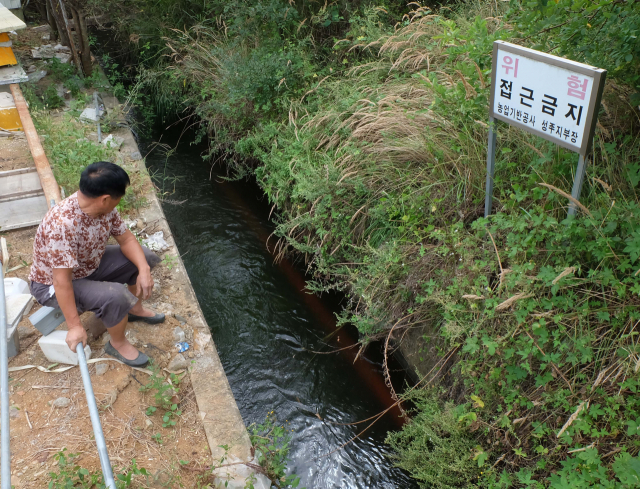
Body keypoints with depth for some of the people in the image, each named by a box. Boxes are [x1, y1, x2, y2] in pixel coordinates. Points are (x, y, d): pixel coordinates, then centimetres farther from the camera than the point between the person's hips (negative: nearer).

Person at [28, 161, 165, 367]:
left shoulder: (103, 208, -15)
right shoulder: (62, 225, -39)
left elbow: (126, 239, -3)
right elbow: (62, 281, -36)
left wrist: (144, 270, -19)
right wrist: (75, 326, -31)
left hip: (90, 266, 8)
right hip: (53, 285, -8)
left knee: (145, 257, 3)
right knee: (116, 296, -30)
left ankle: (135, 309, 25)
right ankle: (117, 344, -2)